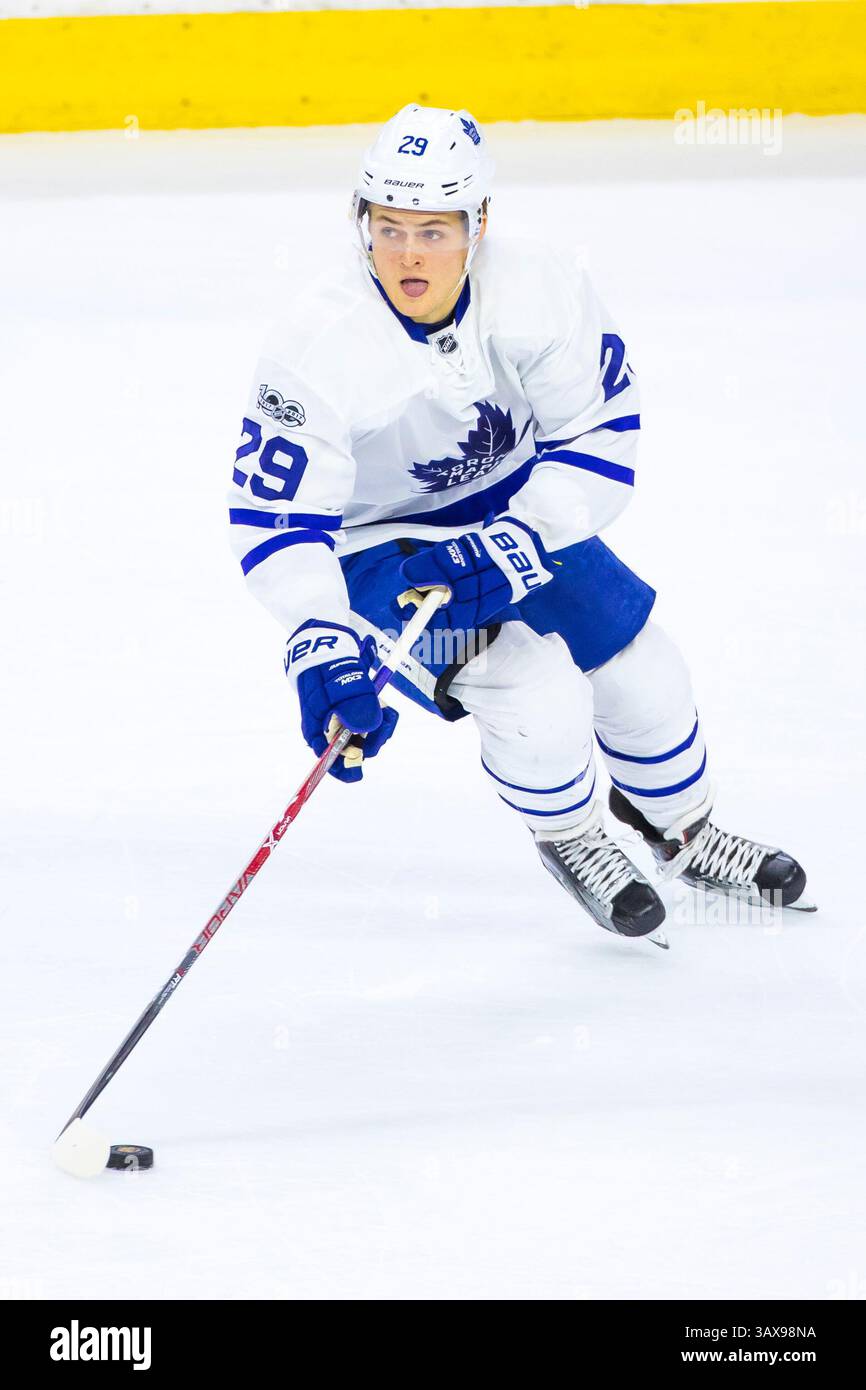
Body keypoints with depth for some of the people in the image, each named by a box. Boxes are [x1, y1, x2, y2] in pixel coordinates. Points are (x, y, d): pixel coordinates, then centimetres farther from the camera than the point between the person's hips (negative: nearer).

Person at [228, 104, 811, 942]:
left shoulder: (539, 289, -24)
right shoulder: (322, 341, -33)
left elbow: (600, 435, -18)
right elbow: (276, 517, -33)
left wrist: (517, 543, -32)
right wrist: (323, 647, -47)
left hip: (515, 513, 4)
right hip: (376, 542, -4)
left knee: (641, 674, 8)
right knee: (533, 688, -20)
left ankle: (683, 828, 40)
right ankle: (569, 838, 13)